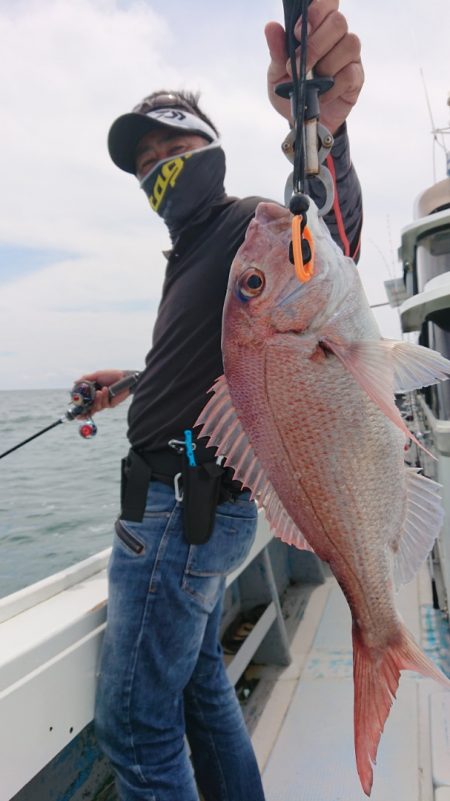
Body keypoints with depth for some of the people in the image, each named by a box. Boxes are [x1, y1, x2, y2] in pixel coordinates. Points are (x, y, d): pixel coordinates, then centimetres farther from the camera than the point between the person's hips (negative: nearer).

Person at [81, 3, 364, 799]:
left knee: (134, 721, 0)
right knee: (198, 683, 23)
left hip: (181, 510, -11)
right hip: (195, 504, 11)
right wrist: (130, 383, 29)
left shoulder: (247, 223, -11)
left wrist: (322, 134, -54)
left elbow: (328, 237, -35)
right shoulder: (192, 254, 21)